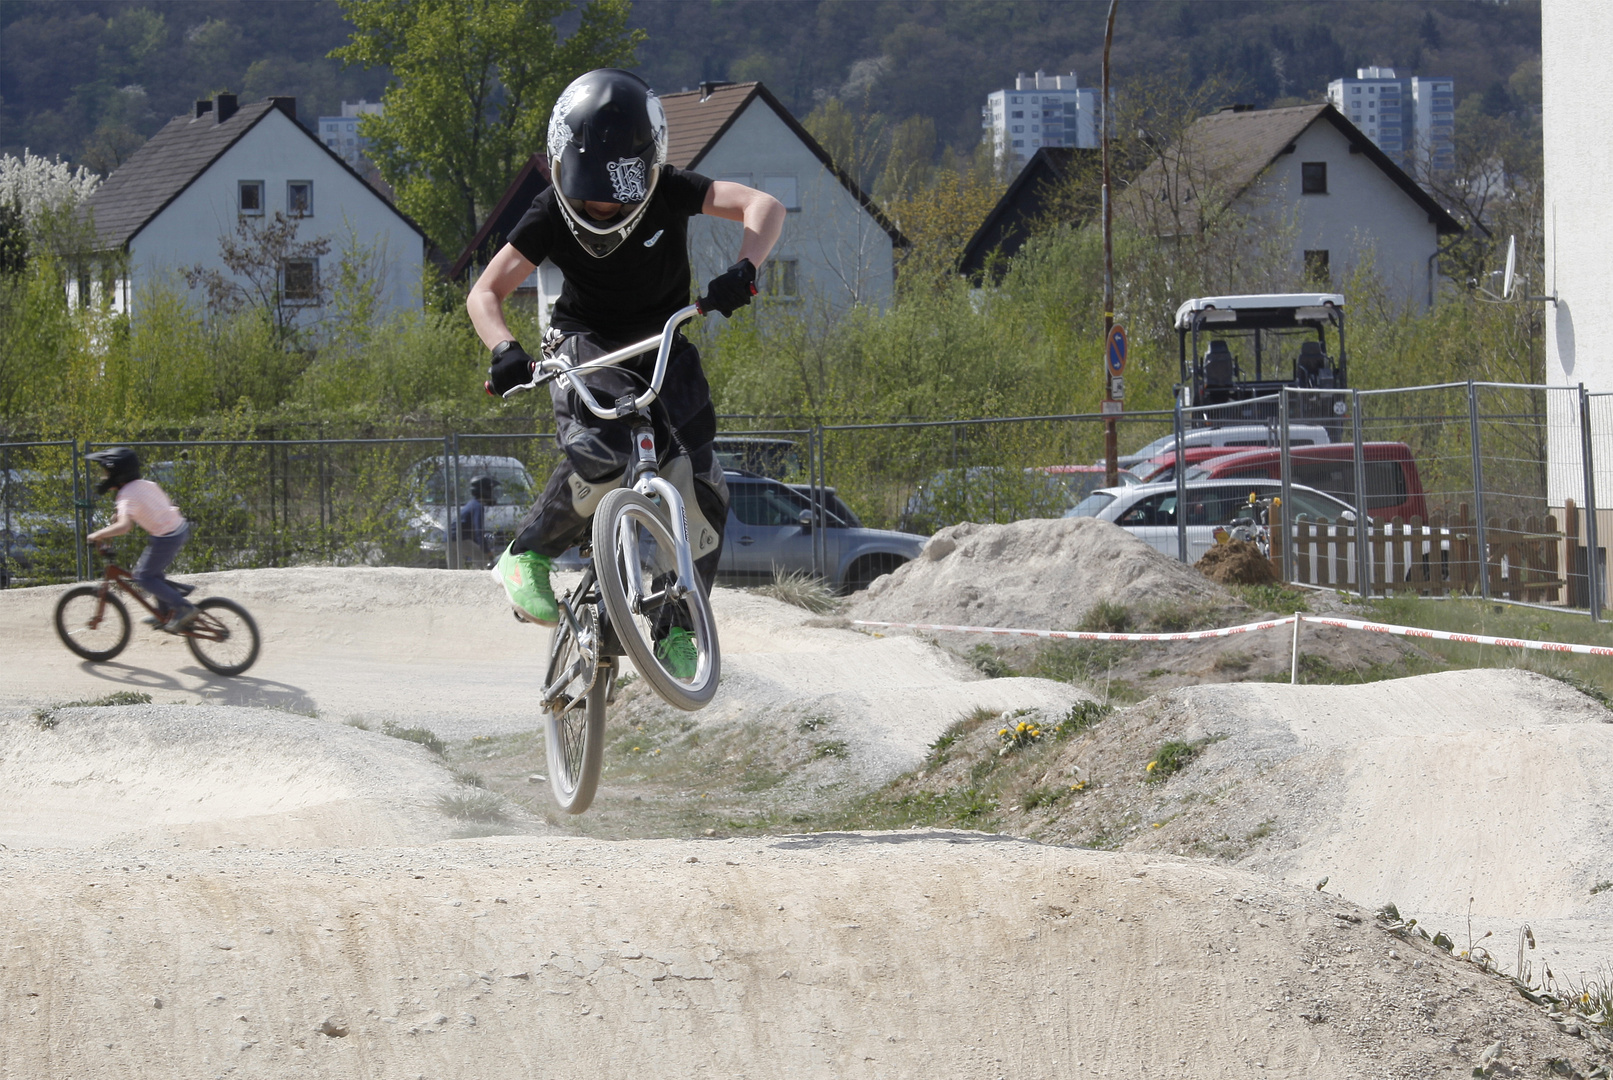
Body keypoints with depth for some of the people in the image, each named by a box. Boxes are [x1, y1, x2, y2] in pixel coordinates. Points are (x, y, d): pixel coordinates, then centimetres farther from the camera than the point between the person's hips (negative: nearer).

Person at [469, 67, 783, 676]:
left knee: (698, 483, -15)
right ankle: (527, 557, -9)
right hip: (586, 345, -2)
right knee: (600, 459, -33)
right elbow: (486, 292, -15)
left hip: (662, 342, 2)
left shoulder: (669, 193, -20)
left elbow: (762, 207, -28)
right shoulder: (553, 215, -20)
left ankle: (677, 626, 1)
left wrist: (743, 271, -46)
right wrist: (505, 351, -35)